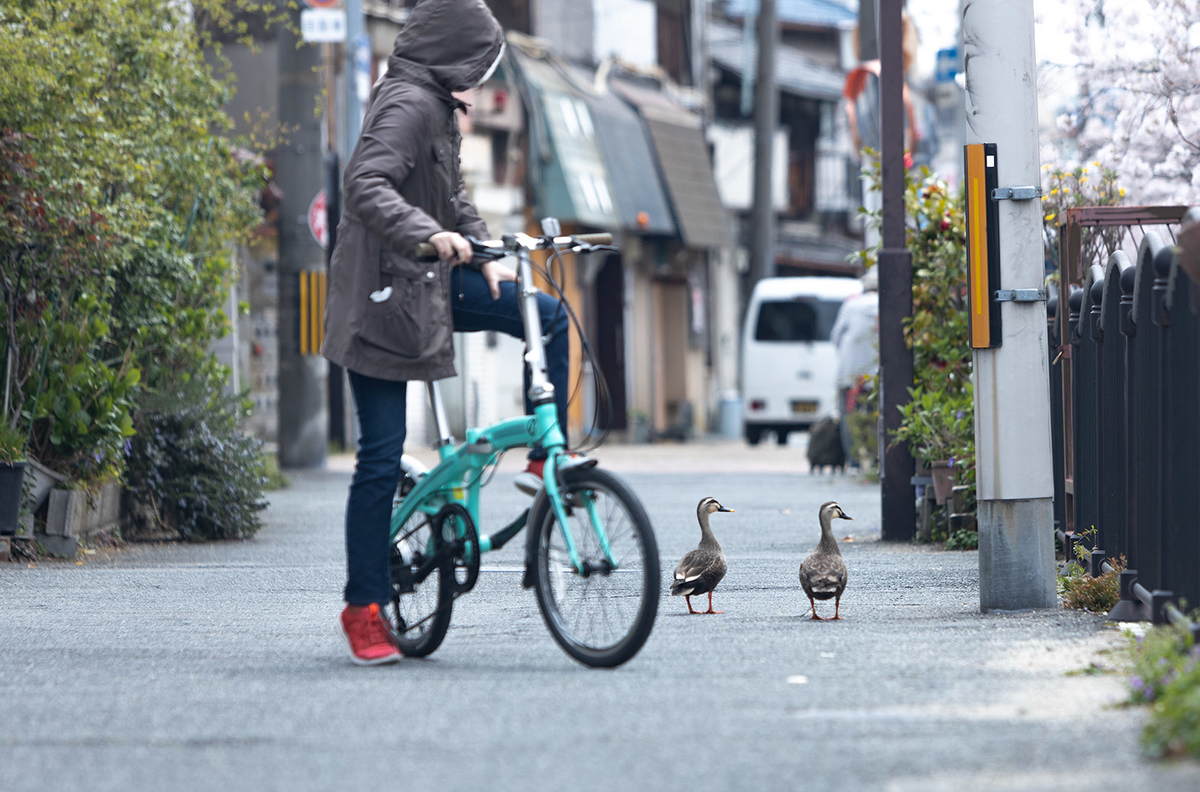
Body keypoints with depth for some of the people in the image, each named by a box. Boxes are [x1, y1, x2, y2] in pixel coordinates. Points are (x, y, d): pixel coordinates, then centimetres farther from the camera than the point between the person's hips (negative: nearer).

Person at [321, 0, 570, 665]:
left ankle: (544, 460, 7)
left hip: (428, 285, 9)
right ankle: (363, 608, 1)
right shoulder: (406, 104, -18)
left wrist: (486, 255, 11)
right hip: (383, 297, -9)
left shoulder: (437, 107, 13)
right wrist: (429, 234, -46)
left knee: (549, 318, 1)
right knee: (381, 460, -6)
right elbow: (366, 187, -33)